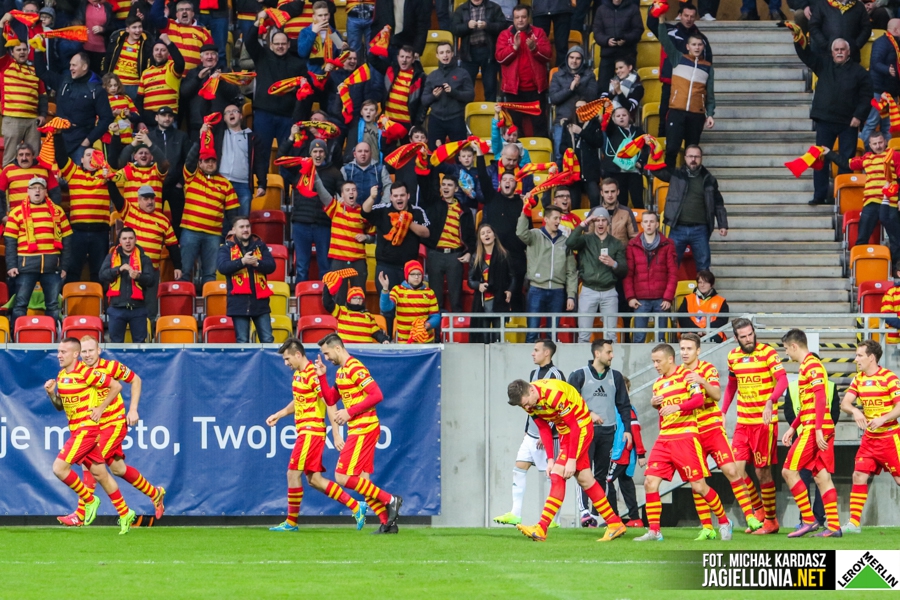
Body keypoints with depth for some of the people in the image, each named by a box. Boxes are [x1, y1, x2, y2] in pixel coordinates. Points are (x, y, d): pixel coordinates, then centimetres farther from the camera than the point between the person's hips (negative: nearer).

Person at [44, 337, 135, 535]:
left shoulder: (85, 373, -15)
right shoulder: (61, 376, 10)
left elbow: (116, 386, -11)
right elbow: (60, 406, 19)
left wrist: (100, 409, -10)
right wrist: (51, 393, 0)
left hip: (87, 428, -8)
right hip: (76, 429, 8)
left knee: (59, 468, -15)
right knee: (99, 474, 12)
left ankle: (89, 500, 1)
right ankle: (125, 513, 21)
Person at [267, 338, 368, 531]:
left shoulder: (313, 375, -16)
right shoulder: (297, 375, 13)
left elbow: (330, 405, -18)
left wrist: (336, 435, -20)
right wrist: (278, 415, 20)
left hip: (311, 431, -10)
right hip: (305, 431, 10)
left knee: (293, 473, -6)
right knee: (314, 479, 7)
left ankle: (291, 522, 3)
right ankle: (356, 507, 10)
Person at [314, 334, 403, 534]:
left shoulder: (355, 369, -14)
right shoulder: (341, 371, 16)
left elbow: (377, 395, -20)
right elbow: (330, 400, 20)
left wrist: (350, 412, -19)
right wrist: (322, 376, 9)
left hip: (363, 429, -10)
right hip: (357, 430, 10)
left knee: (343, 477, -12)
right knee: (361, 481, 7)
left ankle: (390, 500, -8)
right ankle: (387, 522, 7)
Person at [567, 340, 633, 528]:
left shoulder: (615, 377, 14)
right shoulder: (579, 376, 4)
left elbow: (624, 405, 15)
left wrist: (627, 429, 7)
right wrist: (589, 414, -12)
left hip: (608, 432, 4)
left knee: (602, 474, 3)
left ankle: (596, 513, 6)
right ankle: (584, 510, -25)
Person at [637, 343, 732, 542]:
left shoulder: (686, 375, -4)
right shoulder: (658, 384, 17)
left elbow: (699, 399, -18)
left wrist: (677, 407, -32)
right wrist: (654, 403, 6)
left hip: (685, 436, -7)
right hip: (664, 439, 7)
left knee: (698, 486, -5)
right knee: (650, 482, -6)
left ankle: (724, 522, 13)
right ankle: (653, 531, -1)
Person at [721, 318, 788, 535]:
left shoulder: (767, 352, -10)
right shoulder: (733, 356, 8)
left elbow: (782, 380, -20)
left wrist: (770, 402, -36)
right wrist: (723, 412, 12)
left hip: (765, 420, -5)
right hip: (742, 420, 5)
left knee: (762, 471, -3)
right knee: (737, 468, -4)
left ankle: (771, 520, 10)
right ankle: (758, 511, 15)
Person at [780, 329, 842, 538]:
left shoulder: (812, 365, -10)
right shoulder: (806, 365, 20)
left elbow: (820, 399, -19)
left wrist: (818, 429, -23)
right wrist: (792, 428, 27)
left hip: (814, 428, -10)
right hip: (821, 429, 10)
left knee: (789, 471, -7)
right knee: (822, 477, 6)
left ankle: (809, 520, -6)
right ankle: (833, 526, 2)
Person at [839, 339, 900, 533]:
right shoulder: (858, 379, 8)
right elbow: (845, 403, 2)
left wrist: (883, 419, -28)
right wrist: (854, 411, -20)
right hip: (869, 437, 6)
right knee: (859, 475, -1)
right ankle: (854, 523, 1)